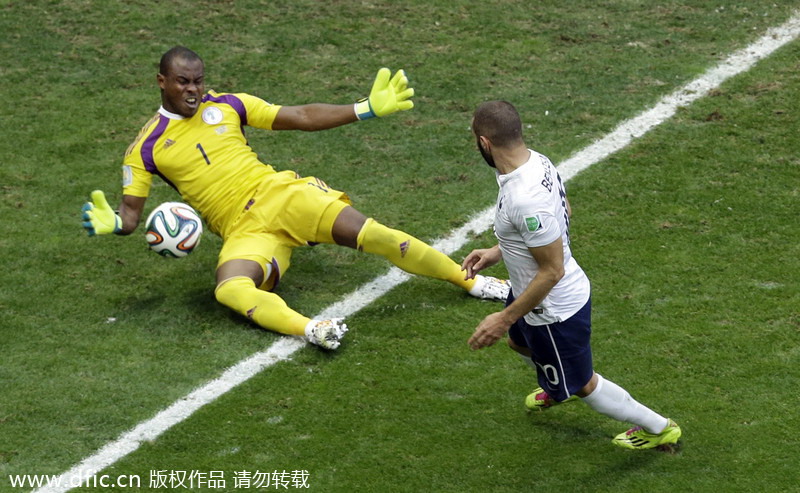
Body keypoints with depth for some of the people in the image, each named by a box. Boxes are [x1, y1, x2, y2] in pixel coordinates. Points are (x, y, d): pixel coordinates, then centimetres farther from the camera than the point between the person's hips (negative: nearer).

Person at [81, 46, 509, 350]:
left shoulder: (226, 105, 9)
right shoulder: (146, 148, 4)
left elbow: (302, 117, 10)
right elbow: (131, 214, 3)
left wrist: (368, 108, 4)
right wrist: (110, 223, -22)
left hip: (280, 194, 1)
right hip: (243, 232, -1)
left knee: (367, 233, -19)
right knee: (229, 289, -35)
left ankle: (469, 281, -6)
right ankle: (309, 330, -59)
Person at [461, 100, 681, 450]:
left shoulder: (525, 199, -39)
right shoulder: (535, 160, -9)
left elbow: (552, 271, -31)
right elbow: (564, 211, 10)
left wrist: (505, 319, -23)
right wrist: (499, 251, 13)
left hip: (554, 310, -9)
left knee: (581, 384, 16)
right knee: (519, 342, 36)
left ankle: (658, 429, 35)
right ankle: (557, 387, 66)